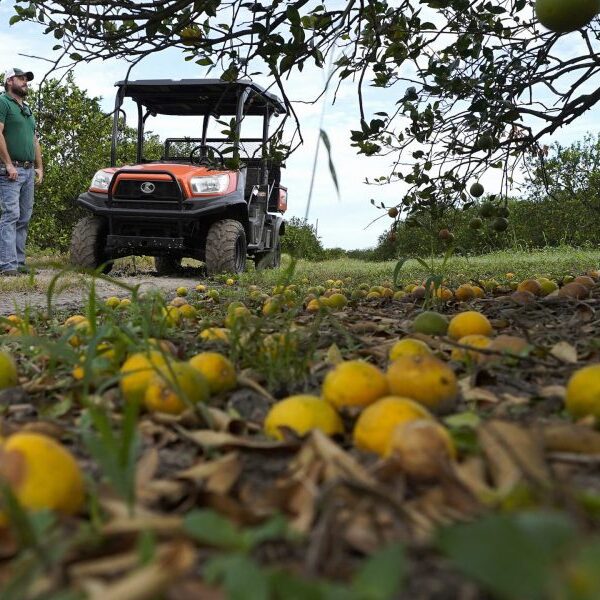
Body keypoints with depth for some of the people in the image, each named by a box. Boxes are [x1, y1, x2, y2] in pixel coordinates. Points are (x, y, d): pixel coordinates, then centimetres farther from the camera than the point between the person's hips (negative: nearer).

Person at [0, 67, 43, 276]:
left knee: (24, 218, 7)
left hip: (28, 171, 8)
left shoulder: (27, 109, 24)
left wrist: (39, 167, 16)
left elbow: (34, 140, 25)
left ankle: (19, 262, 11)